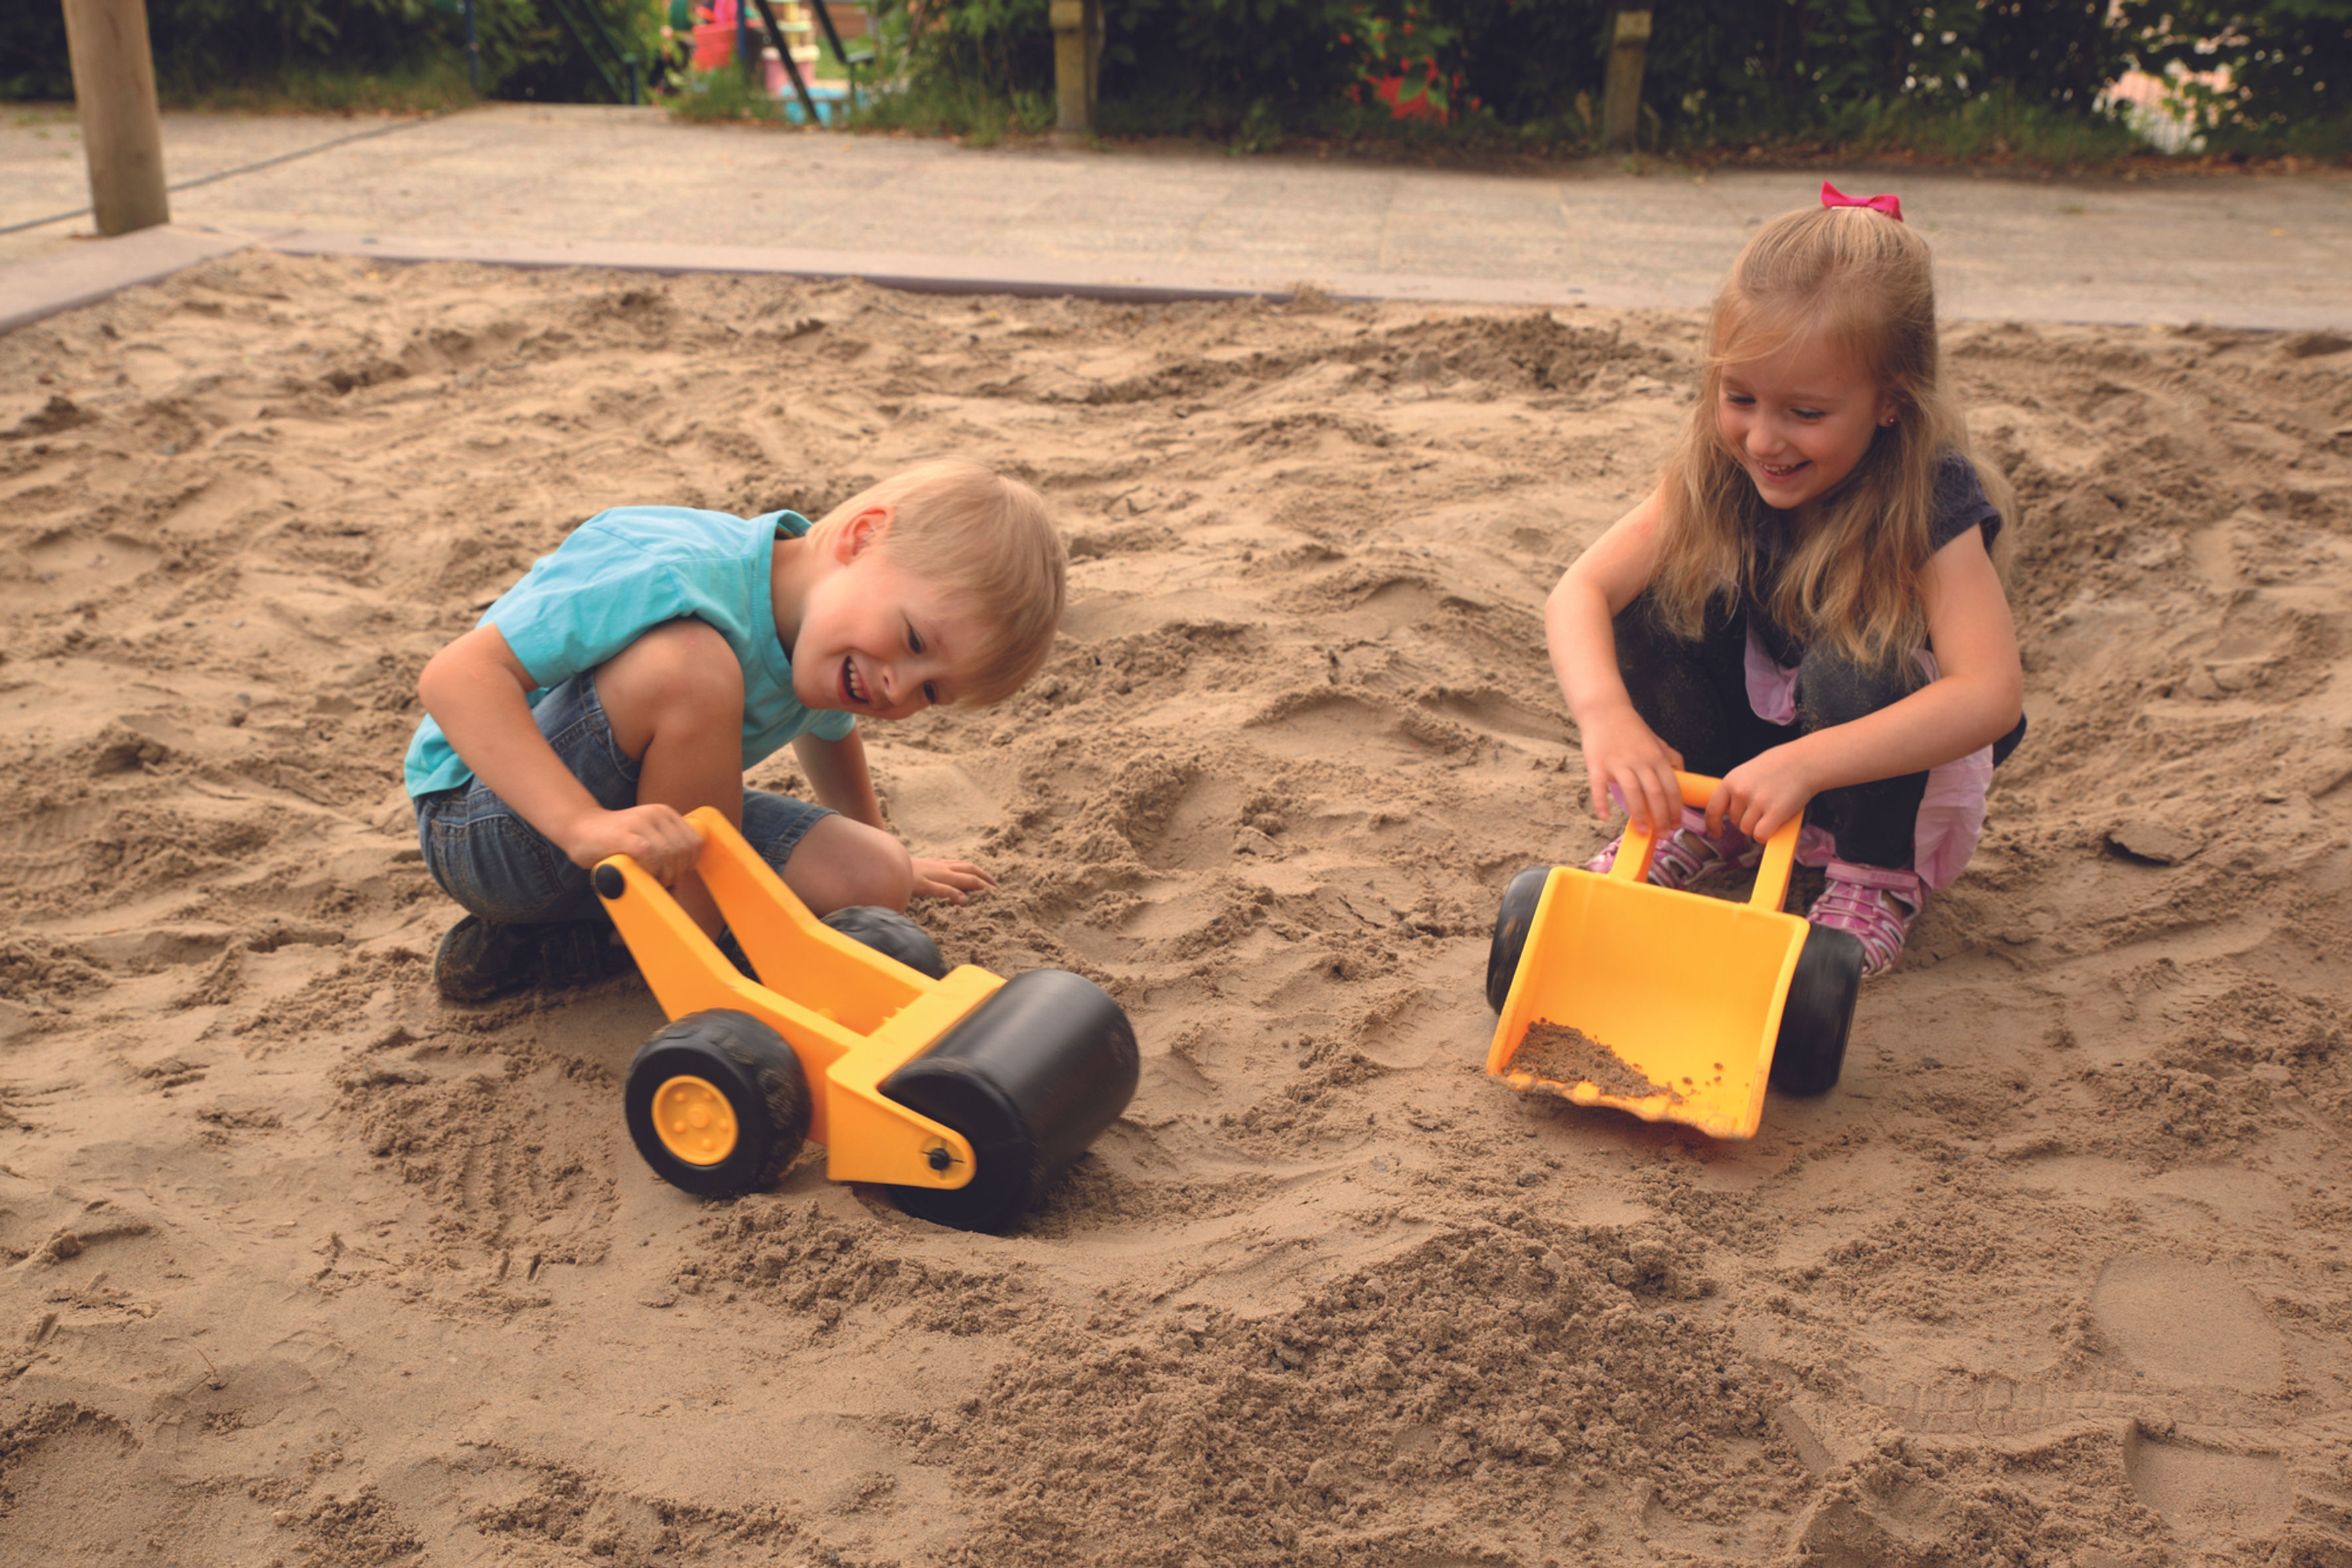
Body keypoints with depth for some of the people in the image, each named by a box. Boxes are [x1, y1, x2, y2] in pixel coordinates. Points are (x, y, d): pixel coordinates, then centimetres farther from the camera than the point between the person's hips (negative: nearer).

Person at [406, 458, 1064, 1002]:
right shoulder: (682, 577, -33)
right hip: (481, 825, -8)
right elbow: (457, 677, -37)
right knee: (690, 664, -36)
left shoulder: (825, 621, -3)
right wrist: (585, 824, -48)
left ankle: (552, 943, -4)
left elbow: (826, 732, 23)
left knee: (871, 881, -10)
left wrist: (890, 861, 36)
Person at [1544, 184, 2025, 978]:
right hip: (1750, 747, 4)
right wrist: (1607, 713, -48)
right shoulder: (1714, 473, -18)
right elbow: (1578, 593, -27)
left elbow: (1993, 696, -41)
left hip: (1895, 770, -4)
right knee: (1656, 595, -19)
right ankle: (1705, 822, 3)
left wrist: (1804, 764, -54)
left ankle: (1880, 875, -8)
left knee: (1851, 661, -35)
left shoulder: (1931, 502, -29)